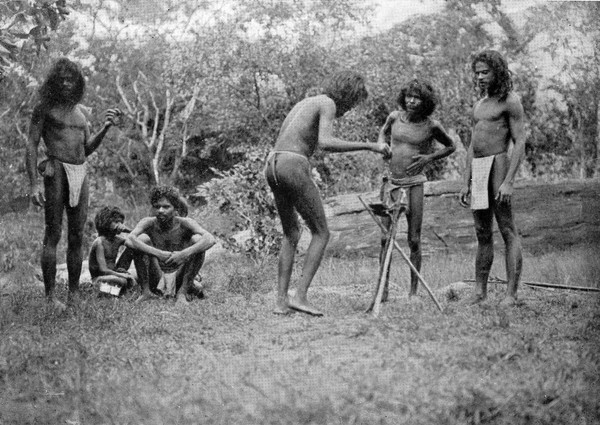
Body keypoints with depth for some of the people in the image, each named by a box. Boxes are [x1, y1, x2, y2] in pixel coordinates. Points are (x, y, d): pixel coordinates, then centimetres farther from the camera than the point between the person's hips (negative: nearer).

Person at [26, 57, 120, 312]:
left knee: (77, 236, 6)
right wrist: (33, 184, -12)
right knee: (53, 235, -6)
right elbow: (31, 146, -3)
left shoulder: (81, 111, 18)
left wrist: (105, 128, 4)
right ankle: (50, 296, -3)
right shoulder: (44, 108, 2)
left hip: (80, 174, 6)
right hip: (56, 171, -5)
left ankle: (74, 293, 13)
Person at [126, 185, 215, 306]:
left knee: (197, 239, -20)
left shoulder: (185, 223, -13)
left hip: (180, 278, 0)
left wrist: (184, 254, -44)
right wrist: (158, 254, -42)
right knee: (142, 239, -20)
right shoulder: (149, 223, -11)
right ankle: (145, 291, -13)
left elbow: (210, 240, -30)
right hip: (156, 280, 0)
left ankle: (183, 292, -20)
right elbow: (129, 241, -31)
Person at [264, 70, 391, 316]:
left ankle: (281, 301, 11)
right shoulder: (328, 104, -2)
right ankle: (300, 296, -7)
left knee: (291, 235, 18)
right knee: (321, 234, 2)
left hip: (272, 166, 9)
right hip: (293, 167, -9)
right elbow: (325, 143, -18)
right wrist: (369, 146, -16)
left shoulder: (306, 102, 26)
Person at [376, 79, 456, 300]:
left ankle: (413, 290, 8)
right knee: (385, 238, -3)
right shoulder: (395, 117, 2)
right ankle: (383, 288, 3)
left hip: (414, 183, -2)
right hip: (391, 182, 2)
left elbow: (451, 147, 12)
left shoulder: (431, 126, -4)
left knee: (414, 240, -1)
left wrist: (429, 157, -3)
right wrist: (382, 145, 4)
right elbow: (383, 131, 25)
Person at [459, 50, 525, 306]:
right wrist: (466, 183, 16)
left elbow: (520, 143, -9)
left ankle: (511, 295, -10)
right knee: (482, 234, 10)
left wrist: (509, 182, -18)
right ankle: (479, 292, 14)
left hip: (498, 165, -8)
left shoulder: (510, 102, -2)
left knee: (508, 231, -8)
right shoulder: (479, 105, 22)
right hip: (477, 170, 8)